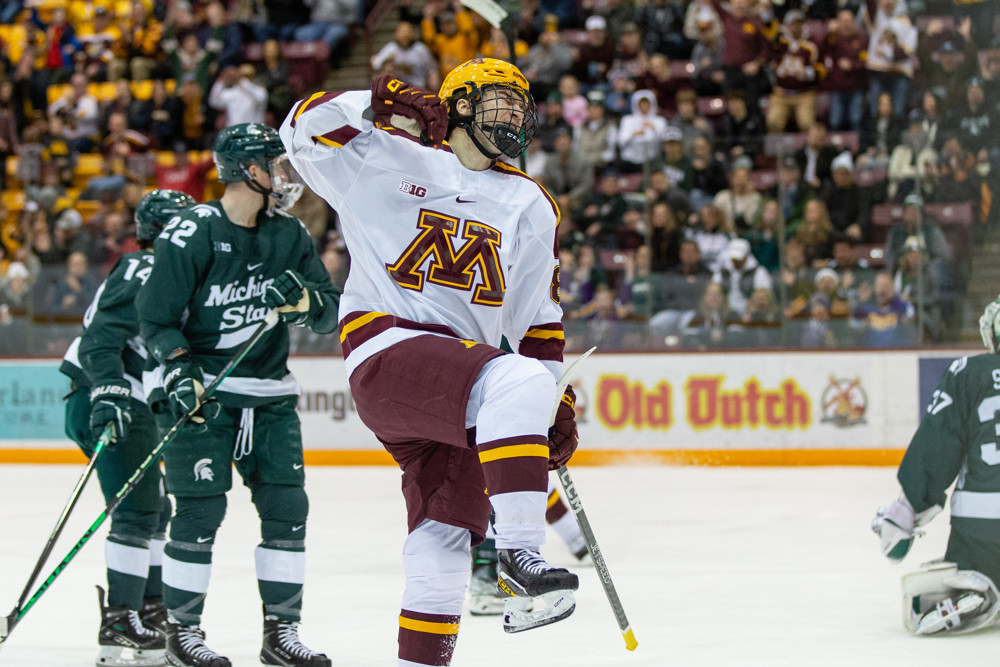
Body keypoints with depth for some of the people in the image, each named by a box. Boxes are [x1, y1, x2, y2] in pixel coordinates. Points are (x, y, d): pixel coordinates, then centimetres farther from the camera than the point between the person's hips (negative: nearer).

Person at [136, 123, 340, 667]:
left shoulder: (290, 235, 7)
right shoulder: (192, 233, -11)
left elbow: (331, 313, 5)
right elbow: (155, 316, -10)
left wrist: (305, 300, -17)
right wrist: (178, 371, -23)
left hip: (269, 394, 6)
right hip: (199, 388, -6)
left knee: (287, 508, 2)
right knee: (200, 512, -8)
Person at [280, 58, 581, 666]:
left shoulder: (531, 207, 20)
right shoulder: (387, 158, 7)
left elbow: (539, 318, 22)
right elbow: (307, 130, -3)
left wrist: (558, 405, 14)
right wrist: (381, 103, -16)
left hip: (460, 369, 6)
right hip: (386, 347, -6)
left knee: (445, 537, 0)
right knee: (516, 383, -32)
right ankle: (519, 558, -35)